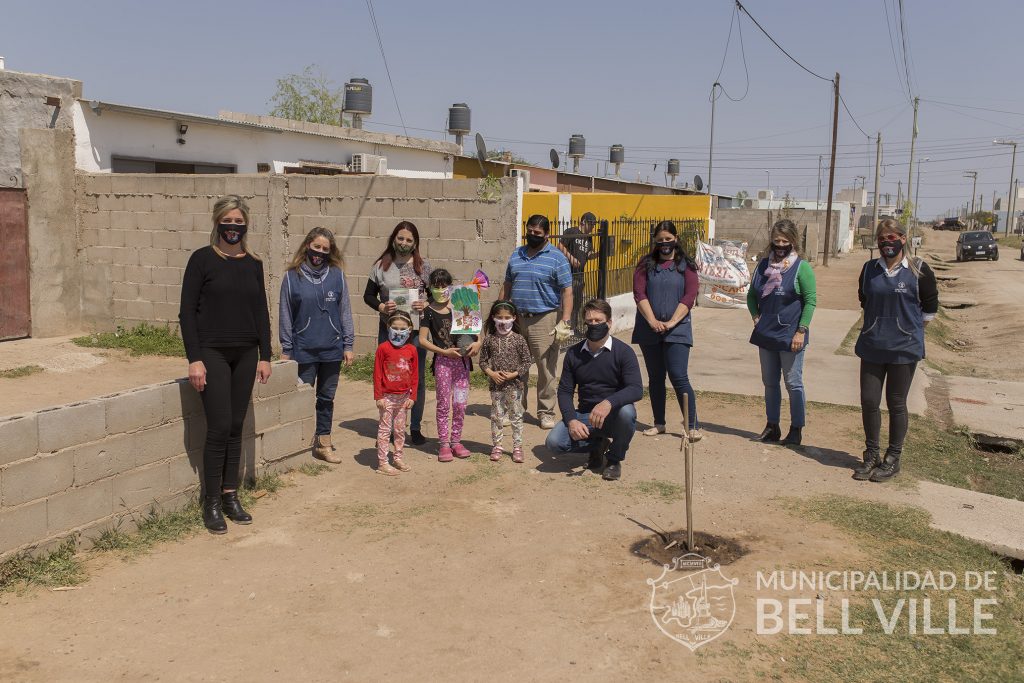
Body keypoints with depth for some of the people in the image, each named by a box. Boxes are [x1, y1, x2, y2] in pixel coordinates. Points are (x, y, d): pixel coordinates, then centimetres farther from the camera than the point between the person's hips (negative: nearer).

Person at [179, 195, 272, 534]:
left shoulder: (253, 263, 8)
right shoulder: (202, 259, -5)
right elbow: (187, 312, -7)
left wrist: (265, 356, 6)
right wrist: (194, 359, -13)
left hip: (246, 354, 4)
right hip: (212, 353, -4)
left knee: (236, 428, 8)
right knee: (219, 428, -6)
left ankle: (230, 496, 19)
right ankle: (211, 503, 7)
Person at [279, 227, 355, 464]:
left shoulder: (336, 275, 1)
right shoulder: (292, 277, -3)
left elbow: (345, 311, 5)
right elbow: (285, 315, 1)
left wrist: (348, 345, 3)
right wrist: (286, 349, 1)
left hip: (332, 349, 2)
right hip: (303, 350, -2)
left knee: (326, 398, 12)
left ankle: (324, 443, 23)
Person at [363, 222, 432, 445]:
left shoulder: (424, 266, 4)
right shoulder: (381, 266, 4)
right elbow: (368, 295, 8)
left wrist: (426, 305, -11)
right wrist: (381, 307, -11)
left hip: (417, 329, 0)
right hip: (388, 329, 0)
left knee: (417, 379, 3)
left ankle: (416, 428, 15)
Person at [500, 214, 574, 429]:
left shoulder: (557, 258, -2)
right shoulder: (516, 255, 14)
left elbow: (567, 291, -6)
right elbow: (507, 285, 20)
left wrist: (565, 322, -14)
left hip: (544, 320, -4)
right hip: (516, 318, 5)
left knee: (546, 369, -1)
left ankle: (546, 412, 9)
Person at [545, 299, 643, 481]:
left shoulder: (623, 352, -9)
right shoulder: (574, 354, 3)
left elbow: (636, 390, -21)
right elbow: (565, 391, 3)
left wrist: (609, 402, -39)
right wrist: (571, 420, -15)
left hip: (613, 416, -3)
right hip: (585, 415, 3)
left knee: (626, 411, -37)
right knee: (553, 442, -21)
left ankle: (615, 459, -7)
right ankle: (597, 445, 10)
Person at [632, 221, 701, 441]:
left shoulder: (686, 265, 4)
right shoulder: (646, 264, 7)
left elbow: (690, 296, -5)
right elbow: (639, 293, -3)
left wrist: (672, 322, -16)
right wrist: (652, 321, -14)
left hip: (677, 330, -2)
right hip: (649, 330, 3)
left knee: (679, 377, -8)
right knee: (655, 377, 10)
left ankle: (693, 426, -1)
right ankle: (659, 423, 21)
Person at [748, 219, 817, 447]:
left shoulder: (801, 267, -7)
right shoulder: (764, 264, 8)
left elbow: (811, 300, -9)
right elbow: (751, 295, 19)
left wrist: (801, 330, -15)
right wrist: (756, 317, 5)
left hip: (790, 335, -6)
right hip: (766, 334, 6)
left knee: (793, 383, 0)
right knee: (770, 382, 13)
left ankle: (796, 430, 10)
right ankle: (772, 426, 24)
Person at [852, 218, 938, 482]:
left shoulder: (918, 270, -7)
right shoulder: (869, 269, 3)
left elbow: (930, 305, 3)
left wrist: (912, 329, 6)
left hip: (904, 348, -3)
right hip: (872, 346, 3)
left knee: (896, 404, 6)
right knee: (868, 401, 5)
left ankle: (892, 459, 19)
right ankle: (871, 455, 20)